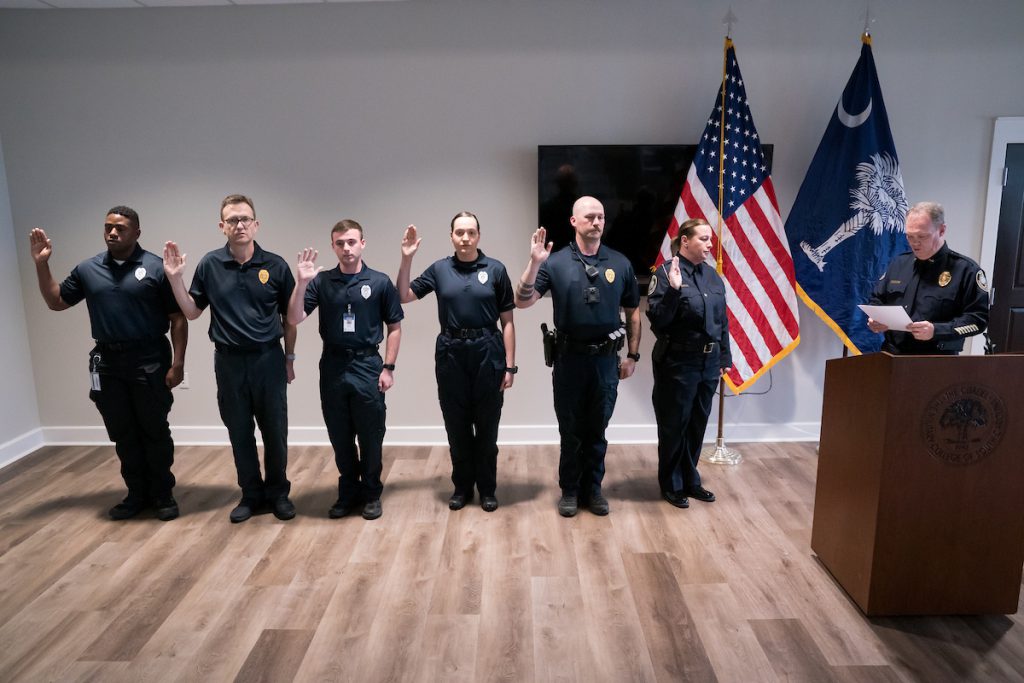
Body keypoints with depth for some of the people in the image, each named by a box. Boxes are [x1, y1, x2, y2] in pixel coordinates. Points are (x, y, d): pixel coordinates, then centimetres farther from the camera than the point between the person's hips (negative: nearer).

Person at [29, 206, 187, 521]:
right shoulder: (88, 269, 8)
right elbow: (56, 302, 17)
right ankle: (138, 494, 25)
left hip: (149, 361, -4)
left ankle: (163, 494, 17)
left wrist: (177, 363, -12)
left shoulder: (156, 268, -7)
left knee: (155, 431, 4)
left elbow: (178, 318, -7)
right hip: (107, 363, 5)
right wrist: (42, 264, 5)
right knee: (123, 434, 12)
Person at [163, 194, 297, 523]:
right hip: (229, 361, 2)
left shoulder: (275, 265, -4)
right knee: (239, 433, 11)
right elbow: (192, 312, 6)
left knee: (275, 432, 7)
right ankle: (252, 494, 27)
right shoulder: (210, 265, -1)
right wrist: (175, 278, -6)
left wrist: (289, 357, 5)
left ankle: (278, 493, 25)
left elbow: (289, 317, 3)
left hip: (268, 360, -1)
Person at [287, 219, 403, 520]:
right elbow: (294, 319, -6)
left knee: (370, 437, 6)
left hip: (367, 366, -2)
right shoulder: (321, 281, 2)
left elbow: (394, 327, 3)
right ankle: (348, 492, 28)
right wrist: (302, 282, -19)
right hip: (332, 368, 2)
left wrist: (388, 367, -3)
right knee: (340, 438, 12)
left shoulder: (380, 282, -1)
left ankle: (371, 494, 23)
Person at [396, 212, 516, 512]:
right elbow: (403, 297, 7)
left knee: (487, 426, 8)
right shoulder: (439, 269, 5)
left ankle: (487, 489, 24)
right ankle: (462, 486, 27)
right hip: (450, 354, 2)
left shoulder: (495, 269, -1)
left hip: (487, 353, -1)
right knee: (457, 426, 11)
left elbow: (507, 321, 0)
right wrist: (406, 259, -4)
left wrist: (510, 365, -5)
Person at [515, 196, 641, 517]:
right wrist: (534, 263, -23)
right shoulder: (556, 262, -4)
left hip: (606, 359, 2)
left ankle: (593, 488, 28)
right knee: (570, 430, 10)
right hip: (569, 359, -1)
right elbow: (522, 302, -10)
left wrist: (632, 355, 8)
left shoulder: (619, 263, 2)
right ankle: (569, 490, 25)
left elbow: (632, 312, 10)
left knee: (597, 430, 13)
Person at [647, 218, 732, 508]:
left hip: (708, 363, 6)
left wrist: (724, 358, 13)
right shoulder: (666, 272, -12)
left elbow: (723, 320, 13)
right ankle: (671, 485, 23)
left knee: (697, 424, 16)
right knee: (674, 426, 7)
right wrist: (673, 290, -30)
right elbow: (657, 320, -18)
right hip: (677, 364, -6)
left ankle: (690, 480, 32)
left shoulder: (712, 275, 8)